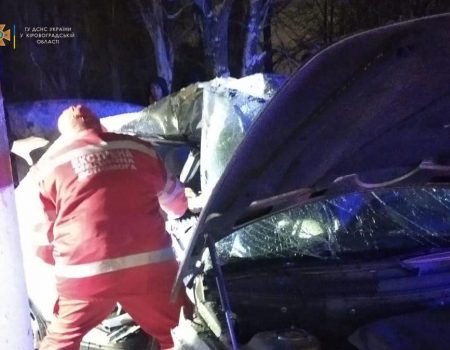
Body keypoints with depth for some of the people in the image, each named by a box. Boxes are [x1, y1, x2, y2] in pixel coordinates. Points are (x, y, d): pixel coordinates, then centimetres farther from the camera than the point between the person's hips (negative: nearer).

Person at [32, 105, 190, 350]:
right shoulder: (139, 148, 16)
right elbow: (176, 202, 28)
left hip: (84, 271, -1)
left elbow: (42, 232, 14)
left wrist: (54, 258, 35)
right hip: (150, 263, 1)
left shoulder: (48, 163, 11)